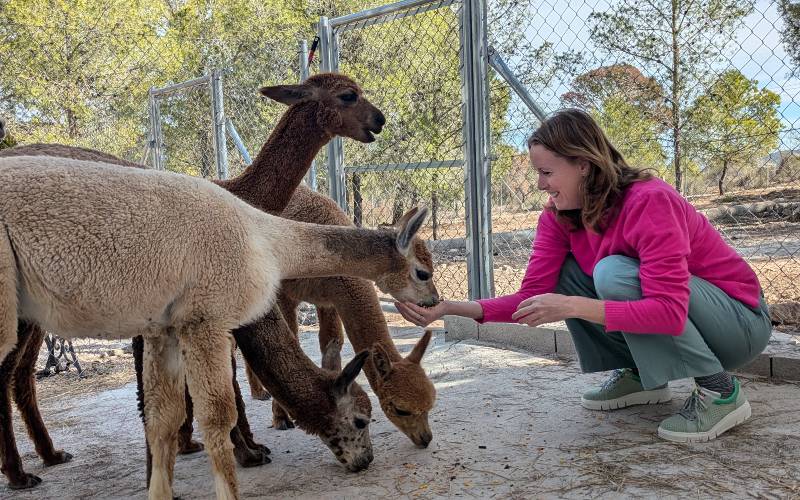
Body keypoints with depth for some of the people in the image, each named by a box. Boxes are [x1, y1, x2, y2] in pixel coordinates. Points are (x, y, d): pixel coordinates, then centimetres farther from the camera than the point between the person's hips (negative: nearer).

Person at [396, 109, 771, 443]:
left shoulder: (649, 201, -28)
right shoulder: (559, 215, -7)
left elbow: (670, 312, -36)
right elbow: (533, 297, -12)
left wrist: (572, 306, -41)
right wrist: (451, 308, -24)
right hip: (657, 316, 7)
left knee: (612, 272, -30)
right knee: (561, 270, -8)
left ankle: (720, 390, -17)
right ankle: (638, 375, 4)